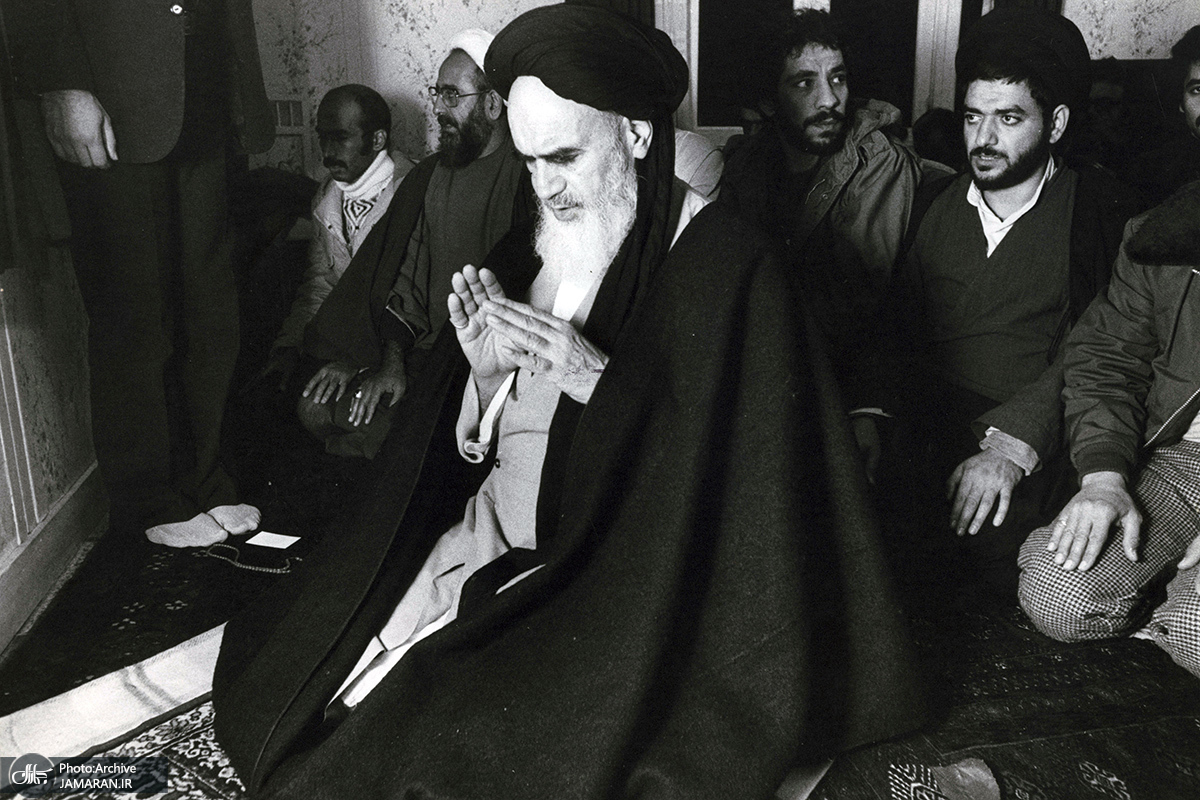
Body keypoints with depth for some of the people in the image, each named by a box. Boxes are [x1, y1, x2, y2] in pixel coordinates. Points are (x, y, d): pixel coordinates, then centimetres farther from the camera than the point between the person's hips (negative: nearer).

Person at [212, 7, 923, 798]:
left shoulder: (726, 266, -10)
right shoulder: (527, 251, 8)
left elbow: (736, 466, -13)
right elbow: (471, 448, 11)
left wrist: (598, 378, -22)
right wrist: (484, 370, -10)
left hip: (622, 575, -5)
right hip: (494, 538, 6)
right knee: (293, 685, -7)